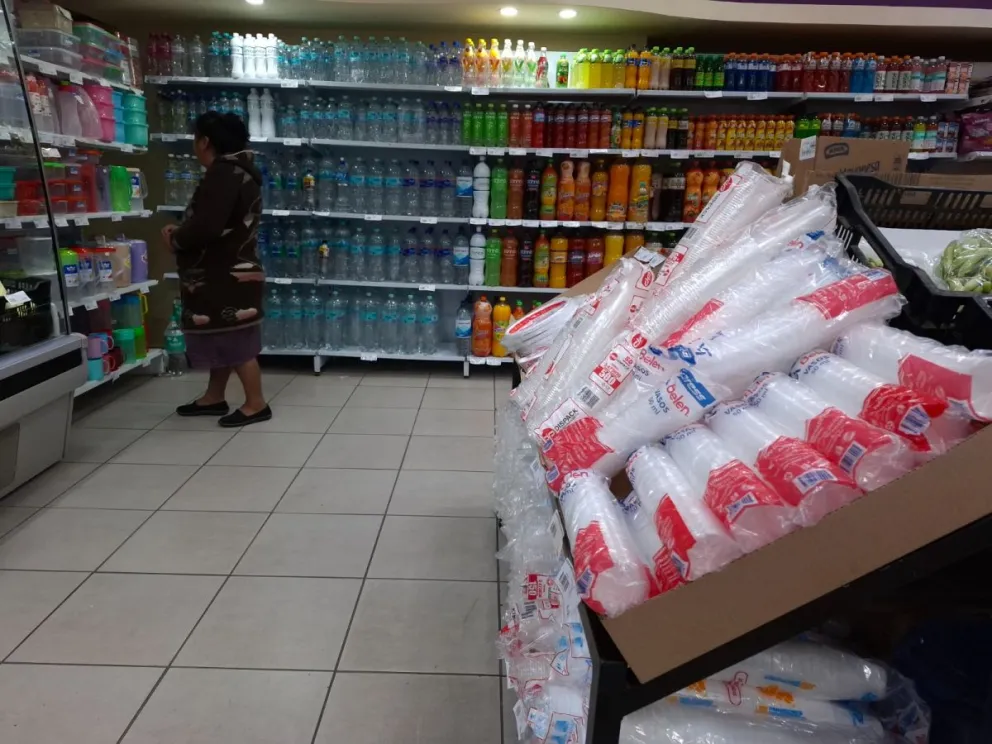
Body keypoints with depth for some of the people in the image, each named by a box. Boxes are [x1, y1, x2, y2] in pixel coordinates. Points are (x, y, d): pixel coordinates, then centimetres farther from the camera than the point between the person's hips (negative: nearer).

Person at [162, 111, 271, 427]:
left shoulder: (223, 174, -19)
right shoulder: (237, 171, 14)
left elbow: (206, 227, -27)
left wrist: (175, 239, -8)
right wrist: (182, 231, 10)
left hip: (228, 276, -10)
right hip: (226, 273, 10)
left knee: (236, 343, -2)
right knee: (224, 340, 17)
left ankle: (256, 404, 8)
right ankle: (214, 397, 29)